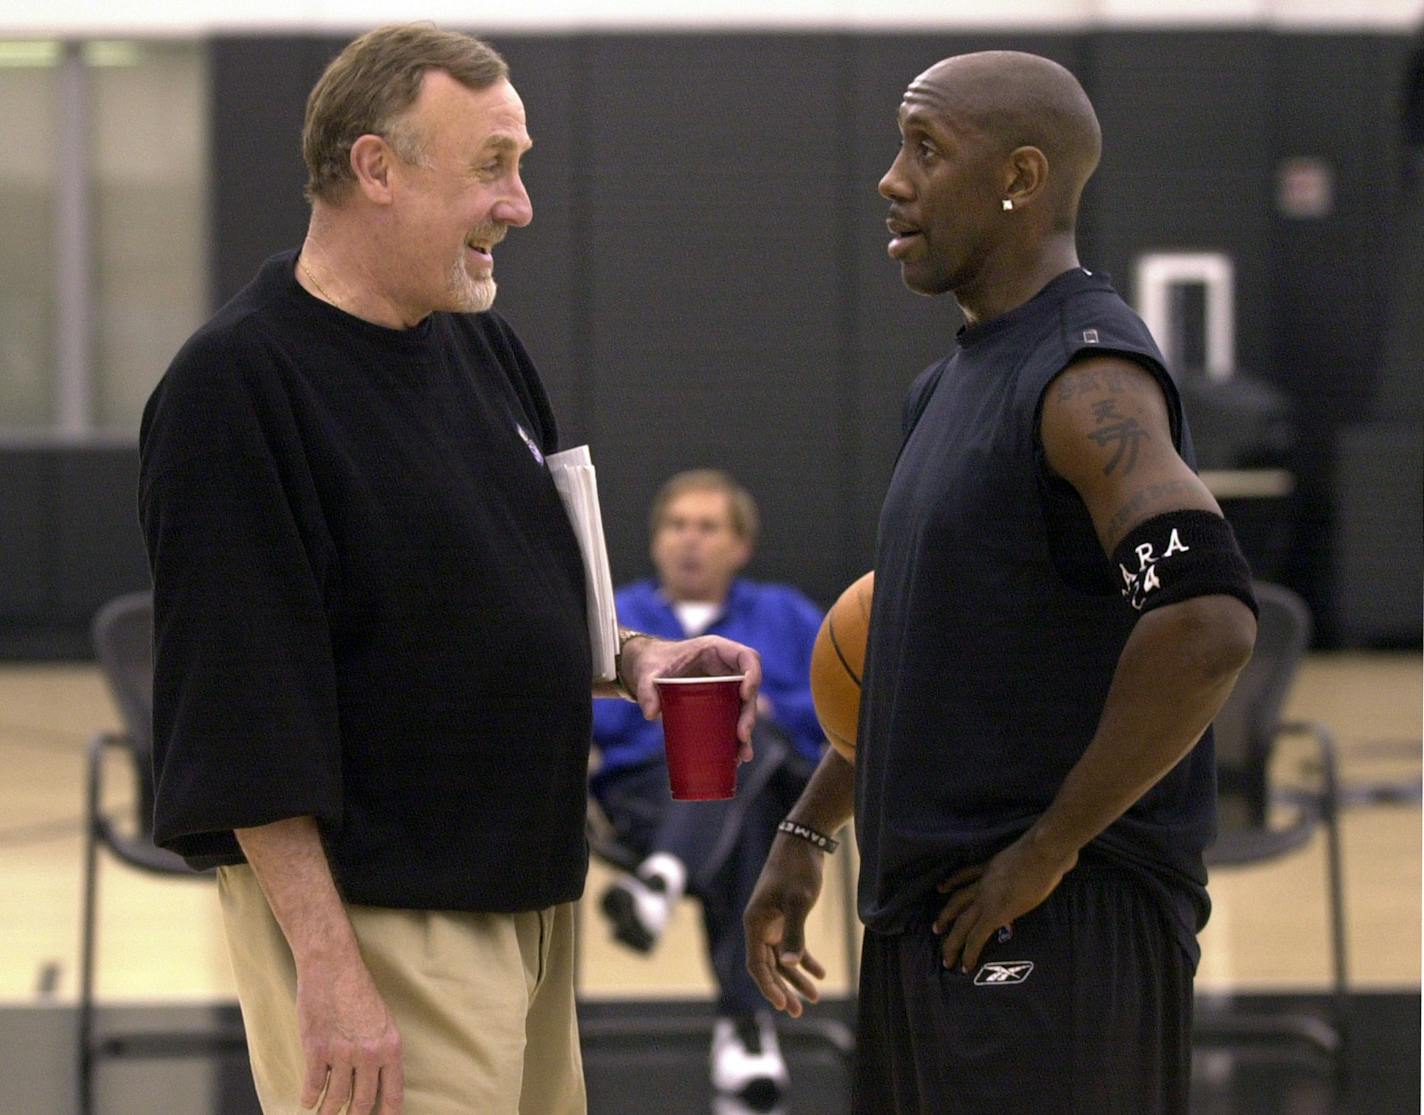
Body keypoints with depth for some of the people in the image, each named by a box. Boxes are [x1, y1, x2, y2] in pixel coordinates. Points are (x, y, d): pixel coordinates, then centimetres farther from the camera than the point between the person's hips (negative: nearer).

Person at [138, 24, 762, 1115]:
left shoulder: (482, 346, 11)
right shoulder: (239, 382, -16)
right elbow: (247, 710, -20)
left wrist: (630, 656, 3)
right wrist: (328, 972, -23)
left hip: (527, 896, 9)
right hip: (366, 913, -8)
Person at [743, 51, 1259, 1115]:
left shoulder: (1087, 379, -15)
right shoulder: (951, 387, 16)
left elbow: (1208, 626, -29)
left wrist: (1048, 849, -22)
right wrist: (806, 834, 22)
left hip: (1055, 936, -9)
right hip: (932, 922, 9)